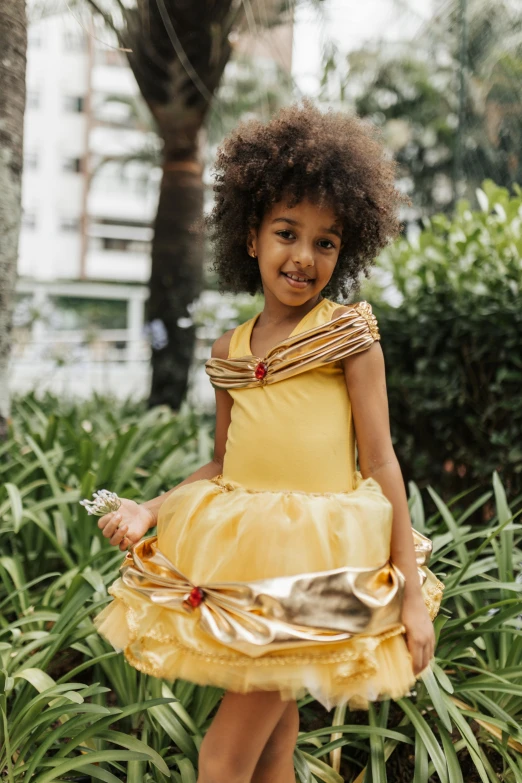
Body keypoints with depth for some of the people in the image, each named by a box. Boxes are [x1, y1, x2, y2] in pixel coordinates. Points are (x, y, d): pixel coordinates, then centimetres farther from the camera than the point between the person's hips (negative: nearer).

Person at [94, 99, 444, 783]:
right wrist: (150, 511, 2)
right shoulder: (230, 351, 9)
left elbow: (380, 461, -5)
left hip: (318, 564, -4)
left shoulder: (349, 333, -4)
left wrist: (411, 591, -6)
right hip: (237, 561, 5)